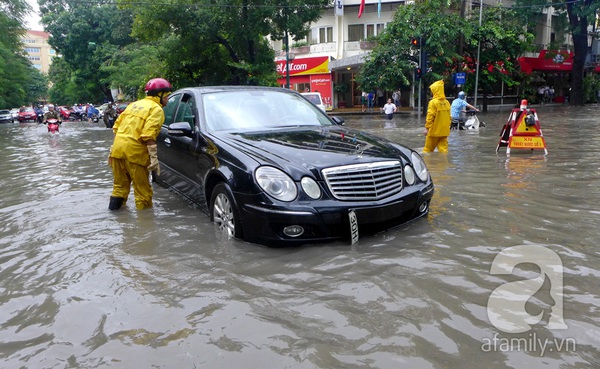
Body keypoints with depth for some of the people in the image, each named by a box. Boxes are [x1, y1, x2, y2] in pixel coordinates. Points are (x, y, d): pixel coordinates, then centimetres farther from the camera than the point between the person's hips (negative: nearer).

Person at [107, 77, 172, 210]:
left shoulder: (135, 104, 20)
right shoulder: (156, 109, -5)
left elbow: (117, 126, 19)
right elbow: (148, 135, -18)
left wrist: (113, 148, 24)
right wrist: (154, 158, -19)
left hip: (118, 149, 8)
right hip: (134, 151, -8)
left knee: (120, 184, 22)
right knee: (142, 188, 4)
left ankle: (115, 206, 30)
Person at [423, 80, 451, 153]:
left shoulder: (433, 102, -13)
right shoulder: (446, 102, 5)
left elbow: (430, 116, -15)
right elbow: (449, 116, 11)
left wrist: (427, 128, -10)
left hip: (434, 131, -5)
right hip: (444, 131, 5)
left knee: (428, 149, 8)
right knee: (443, 148, 6)